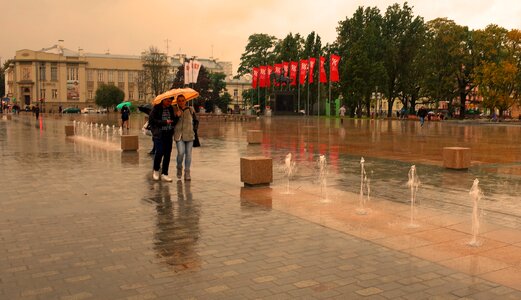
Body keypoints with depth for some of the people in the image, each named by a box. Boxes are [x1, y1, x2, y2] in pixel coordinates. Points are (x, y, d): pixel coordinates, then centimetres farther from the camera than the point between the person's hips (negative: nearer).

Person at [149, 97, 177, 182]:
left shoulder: (170, 108, 11)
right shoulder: (156, 108, -5)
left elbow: (173, 121, 18)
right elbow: (151, 120, -12)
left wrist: (177, 117, -5)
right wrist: (164, 122, -16)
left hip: (168, 135, 5)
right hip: (159, 134, -5)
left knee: (167, 154, 3)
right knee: (159, 152, -11)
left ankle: (164, 174, 12)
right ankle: (156, 170, 14)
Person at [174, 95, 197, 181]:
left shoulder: (191, 109, 7)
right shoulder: (175, 110, 3)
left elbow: (196, 120, 17)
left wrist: (194, 129, 9)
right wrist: (177, 116, -12)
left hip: (189, 135, 2)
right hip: (179, 135, -2)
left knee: (188, 154, 3)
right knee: (181, 153, -15)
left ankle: (187, 174, 11)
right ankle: (179, 168, 13)